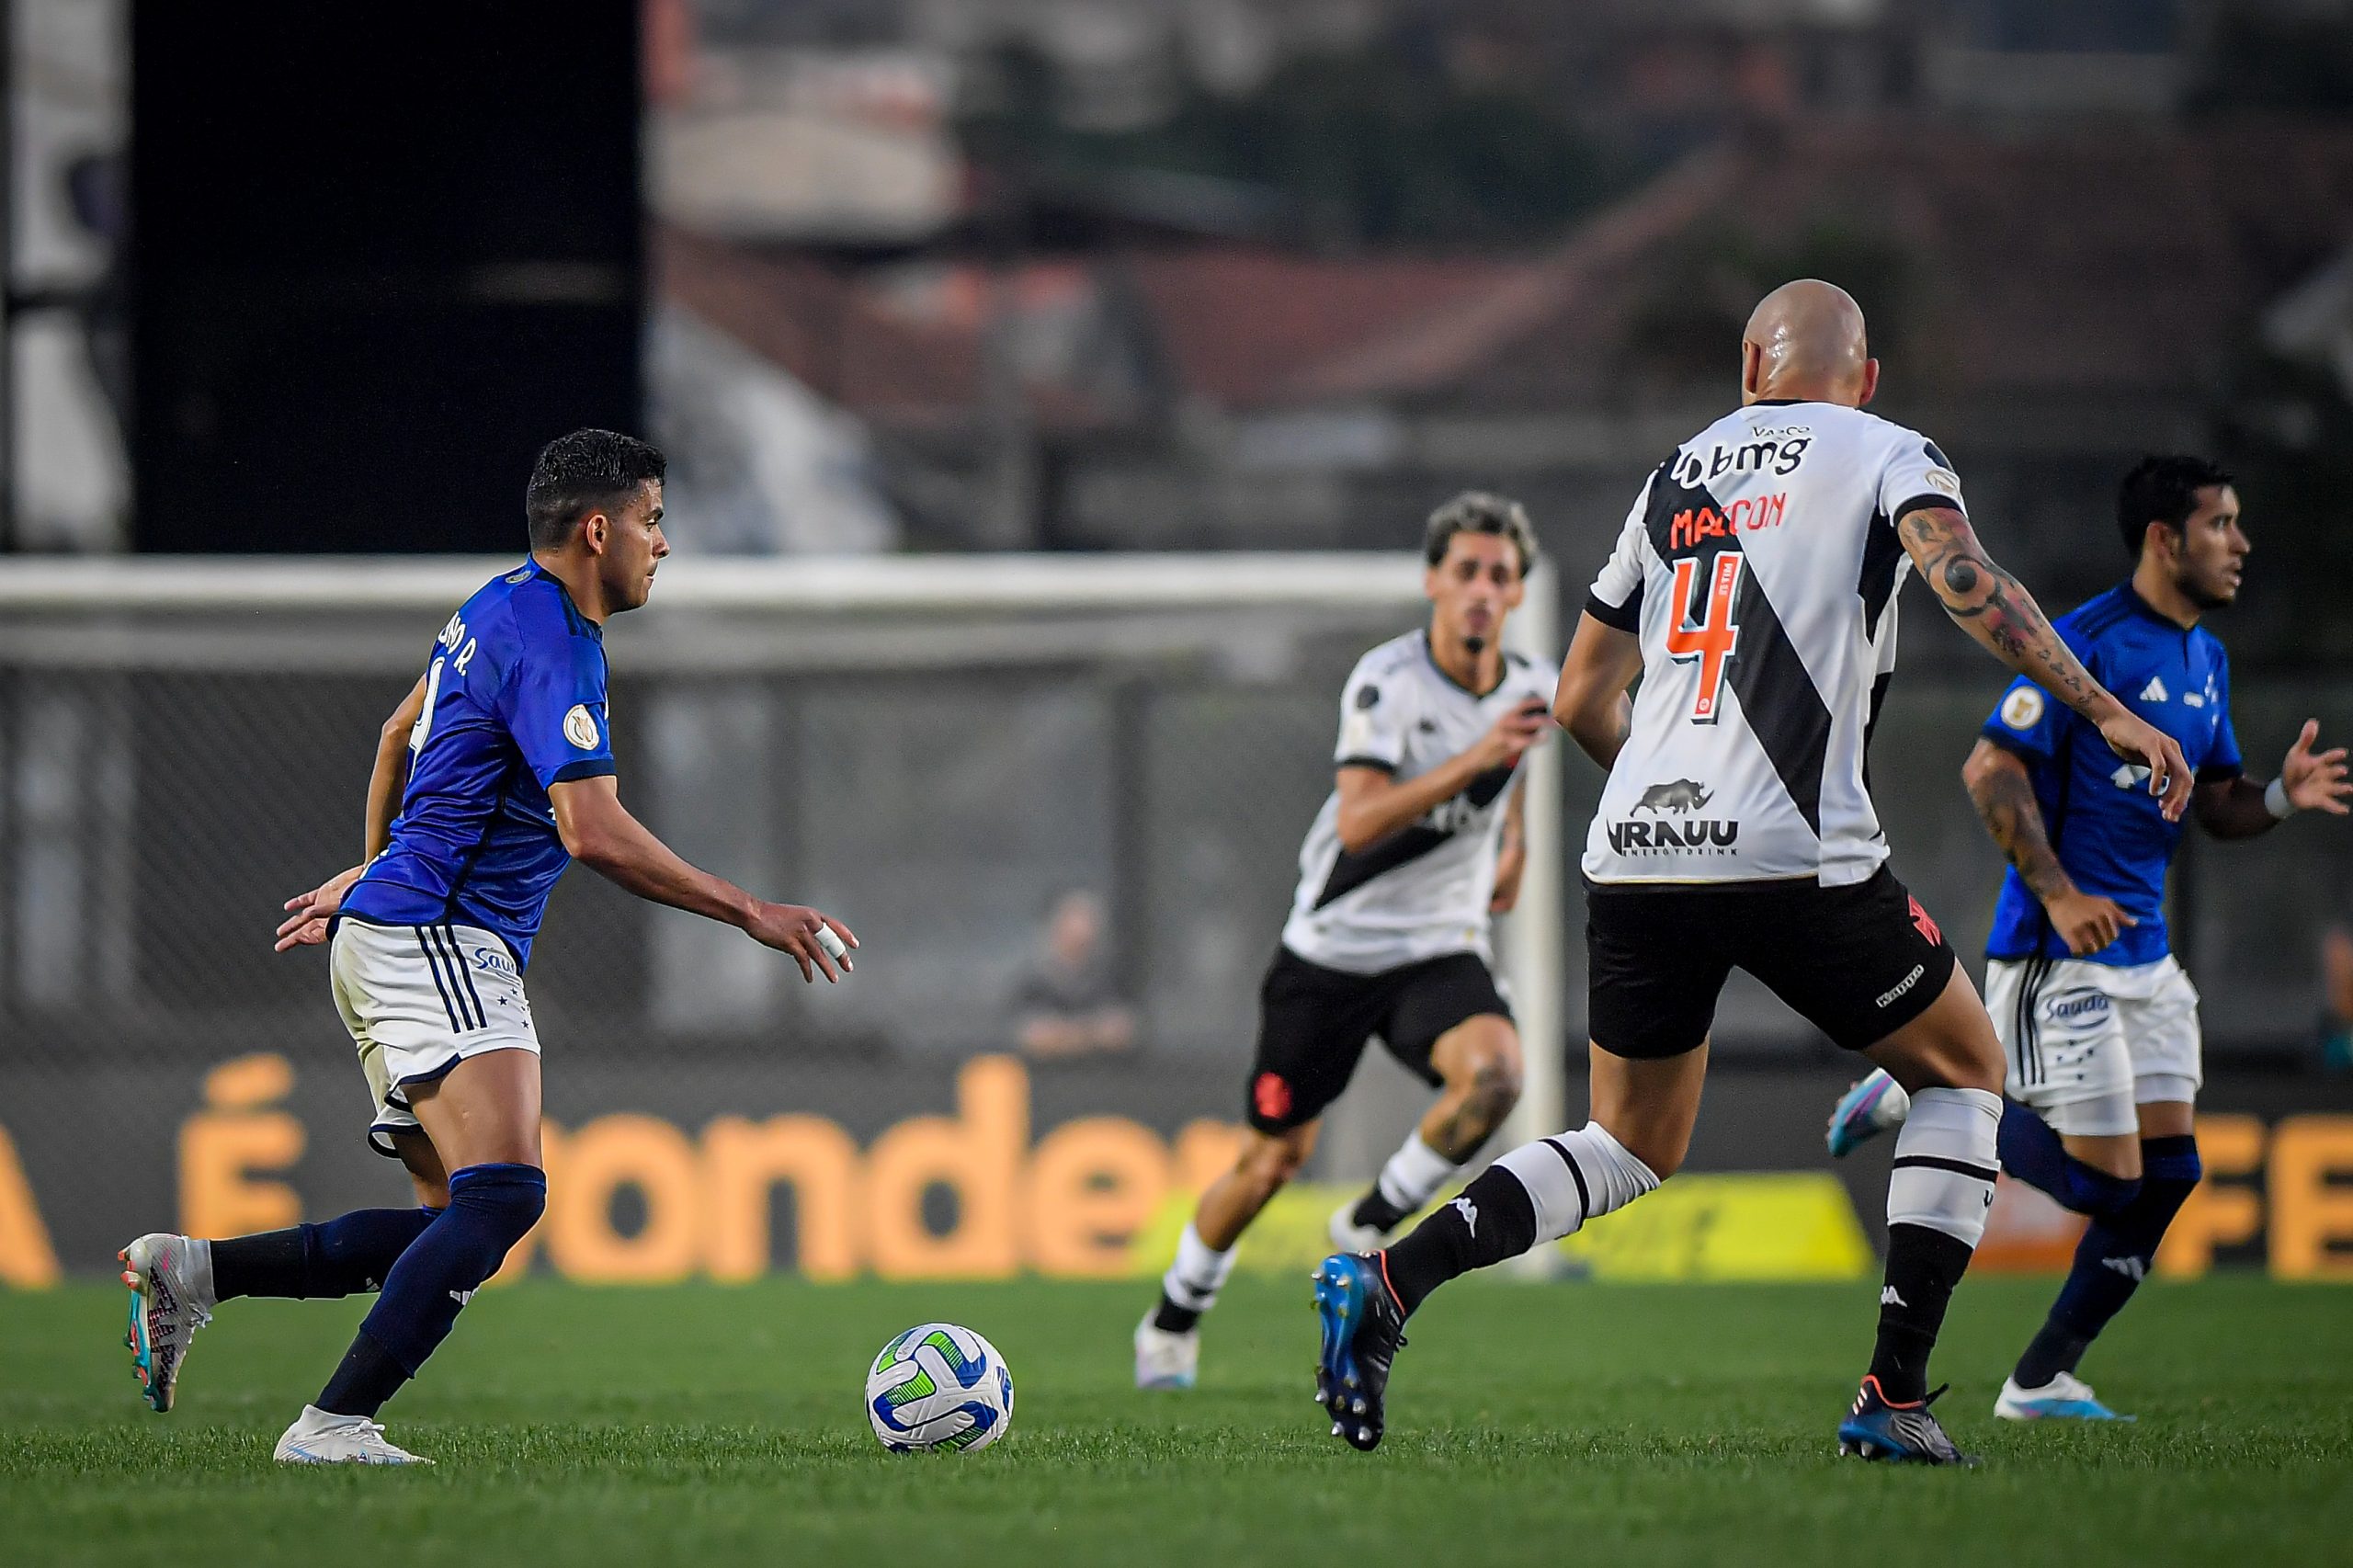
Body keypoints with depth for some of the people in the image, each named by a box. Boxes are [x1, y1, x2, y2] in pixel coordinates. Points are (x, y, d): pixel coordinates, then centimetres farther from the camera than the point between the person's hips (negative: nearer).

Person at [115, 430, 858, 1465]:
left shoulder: (500, 608, 17)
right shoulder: (551, 644, -15)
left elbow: (400, 735, 32)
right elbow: (593, 832, -23)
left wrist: (369, 873, 44)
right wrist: (751, 914, -18)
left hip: (391, 936, 11)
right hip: (435, 946, -11)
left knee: (453, 1226, 7)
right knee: (503, 1195, -22)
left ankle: (194, 1272, 6)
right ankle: (333, 1426, -25)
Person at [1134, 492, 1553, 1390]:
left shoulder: (1531, 691, -1)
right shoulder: (1386, 681, -19)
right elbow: (1359, 822, -32)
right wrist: (1476, 758, -39)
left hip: (1441, 950, 3)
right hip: (1333, 949, -3)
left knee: (1493, 1076, -29)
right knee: (1274, 1157, 5)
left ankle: (1369, 1229, -5)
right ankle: (1174, 1322, 30)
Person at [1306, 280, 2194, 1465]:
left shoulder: (1676, 477, 20)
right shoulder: (1884, 456, 7)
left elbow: (1581, 699, 24)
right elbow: (1963, 577, -14)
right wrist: (2104, 712, -15)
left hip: (1634, 859, 5)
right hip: (1796, 859, -5)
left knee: (1632, 1148, 21)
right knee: (1964, 1075, 17)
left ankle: (1388, 1281, -2)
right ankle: (1892, 1399, 5)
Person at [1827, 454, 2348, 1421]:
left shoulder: (2205, 658, 13)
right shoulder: (2085, 643, -14)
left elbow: (2215, 805, 19)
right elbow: (1991, 771, -15)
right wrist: (2058, 894, -22)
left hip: (2144, 951, 8)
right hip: (2057, 953, -8)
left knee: (2168, 1171, 1)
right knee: (2104, 1178, -10)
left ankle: (2042, 1381, 10)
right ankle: (1920, 1100, 12)